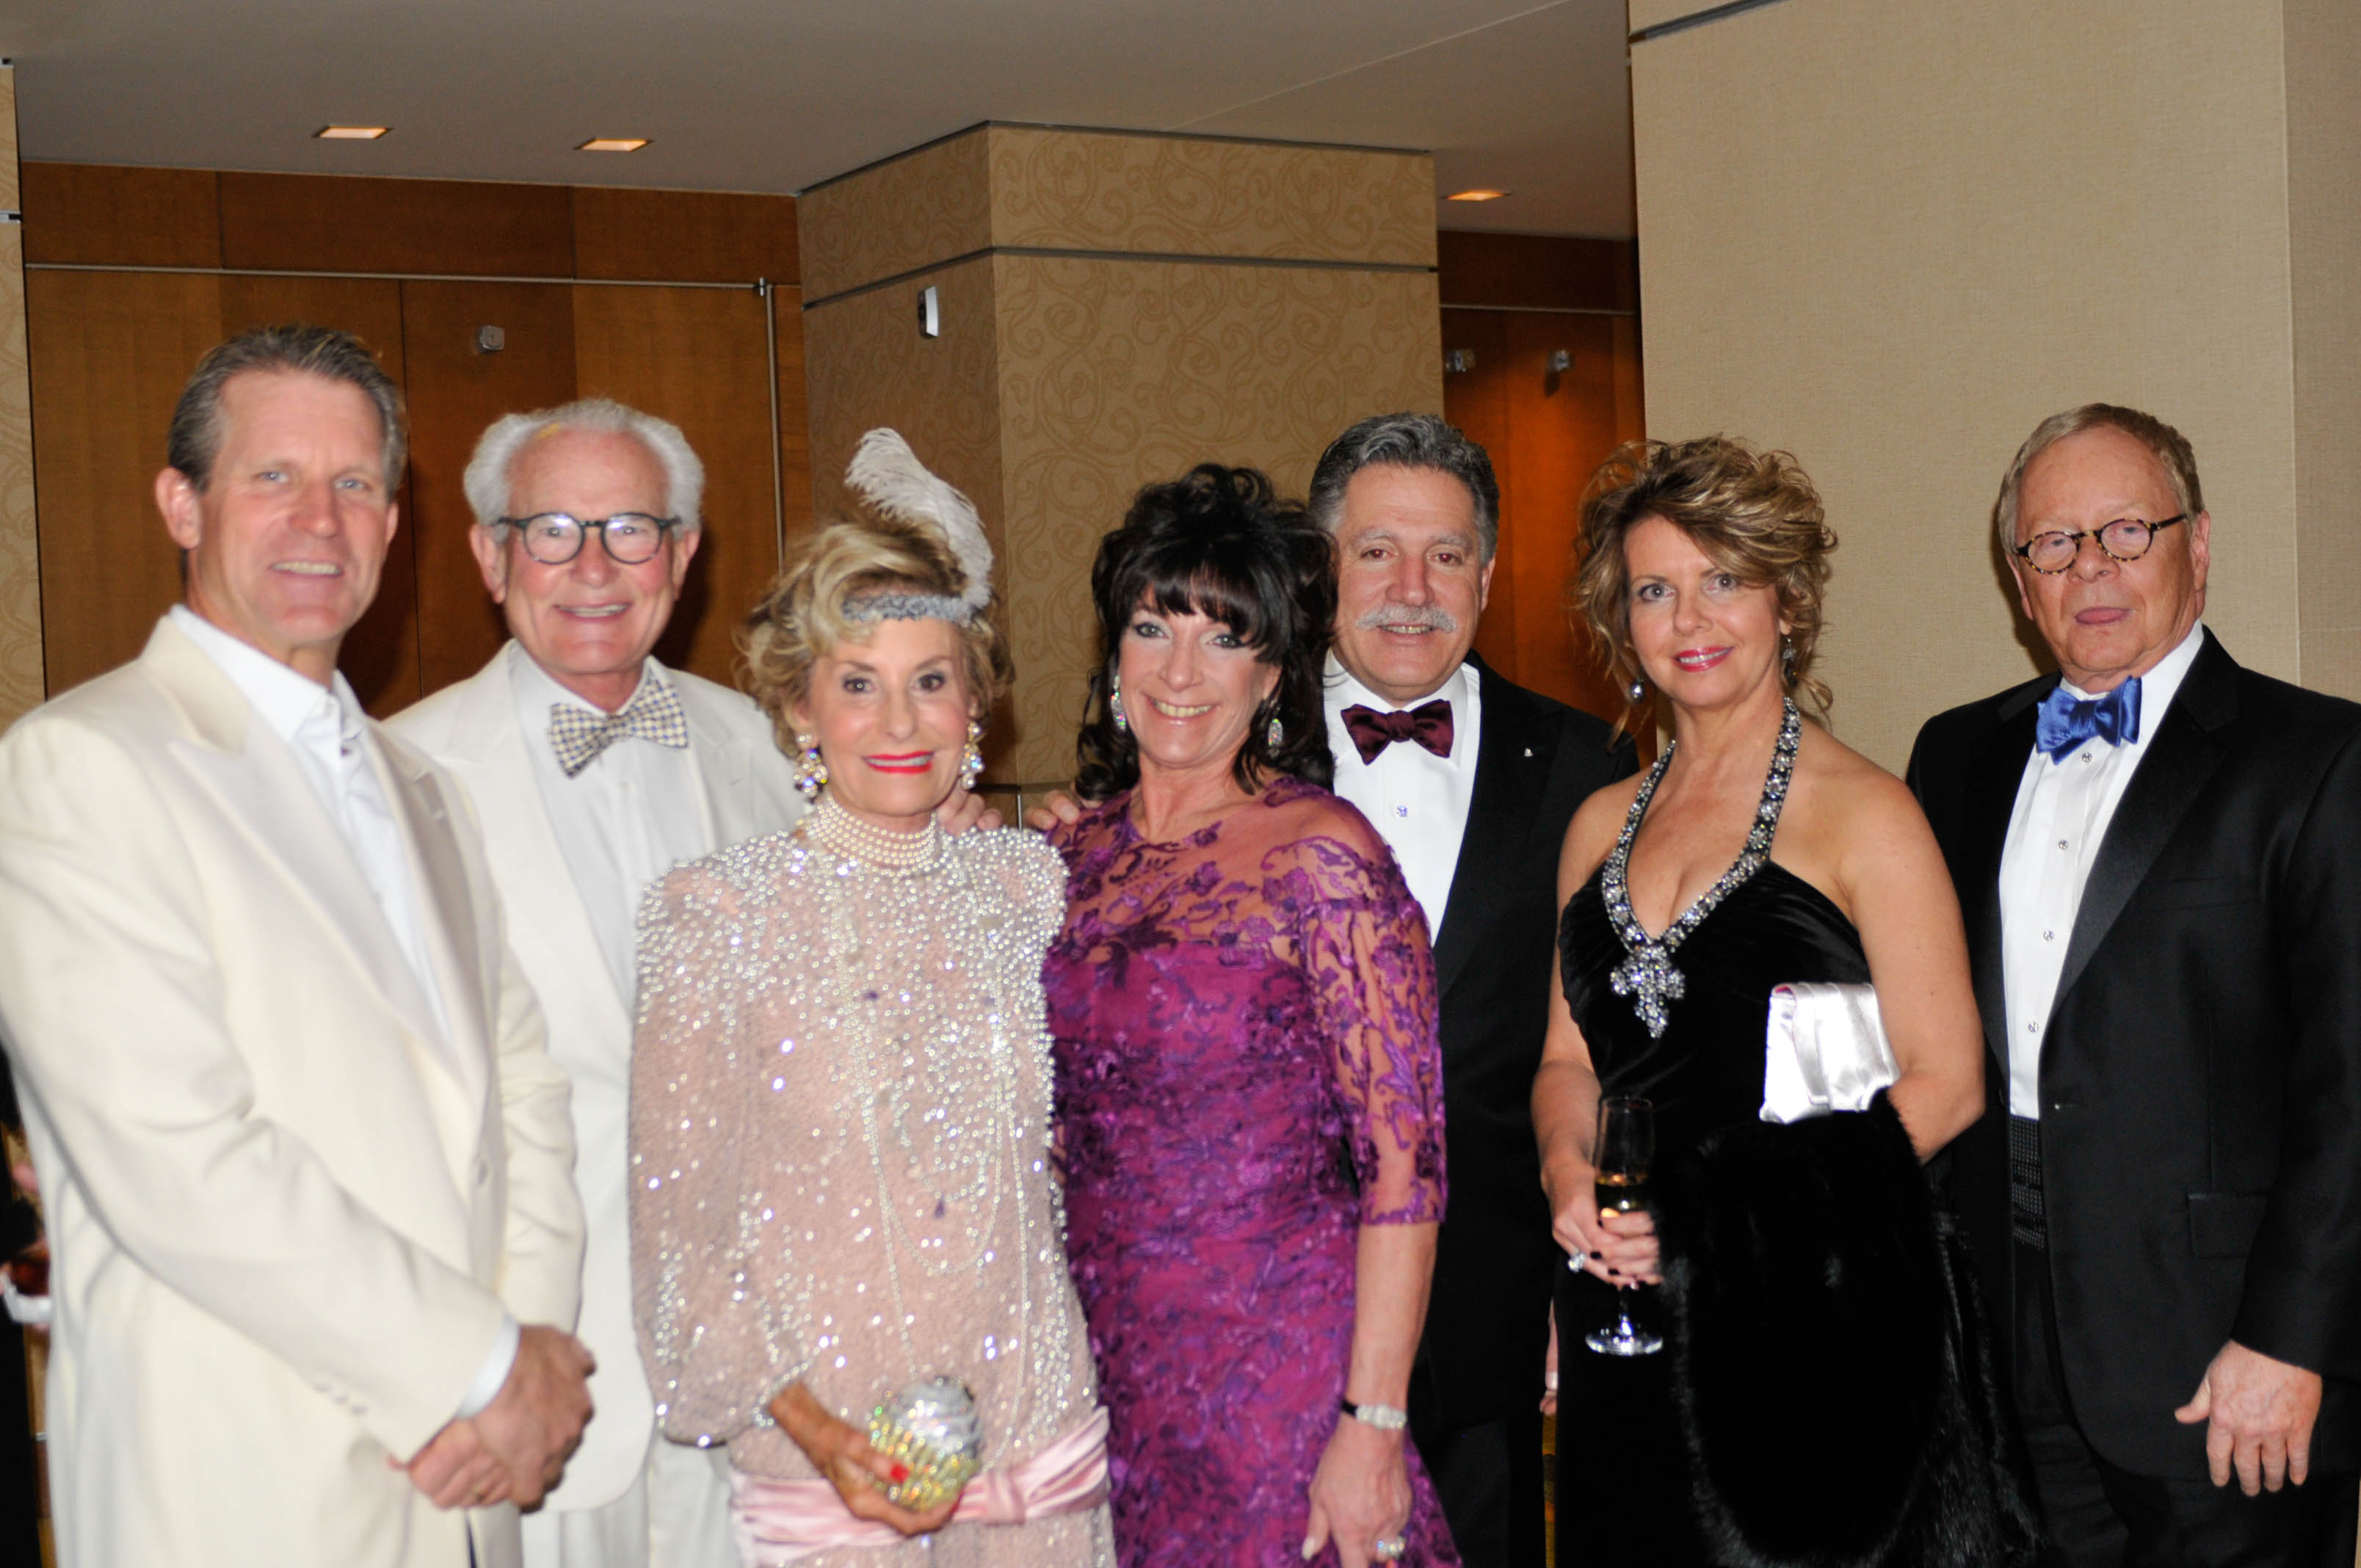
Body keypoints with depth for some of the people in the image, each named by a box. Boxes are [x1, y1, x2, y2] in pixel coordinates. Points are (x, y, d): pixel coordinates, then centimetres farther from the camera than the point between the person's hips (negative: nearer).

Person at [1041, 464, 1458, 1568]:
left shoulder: (1321, 855, -11)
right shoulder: (1070, 854, 5)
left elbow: (1403, 1158, -13)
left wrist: (1373, 1426, -16)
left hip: (1278, 1366, -5)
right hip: (1101, 1360, 5)